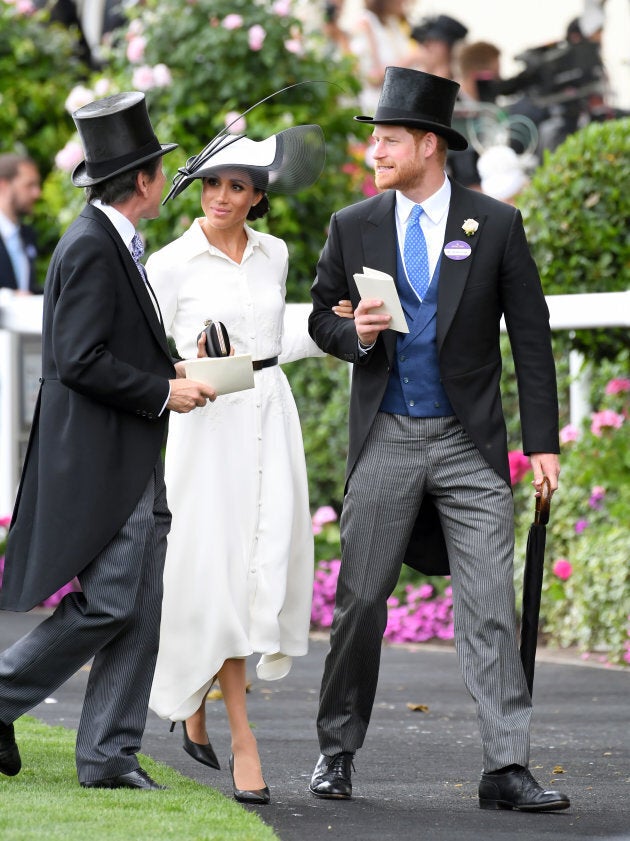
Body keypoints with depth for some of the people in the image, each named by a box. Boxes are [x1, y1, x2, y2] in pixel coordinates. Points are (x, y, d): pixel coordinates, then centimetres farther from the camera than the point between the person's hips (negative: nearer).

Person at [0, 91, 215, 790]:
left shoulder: (111, 243, 18)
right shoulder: (91, 247, -14)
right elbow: (79, 360, -20)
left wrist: (176, 374, 12)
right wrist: (163, 391, -13)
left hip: (134, 466, 10)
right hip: (100, 462, -10)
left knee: (140, 610, 5)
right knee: (110, 602, -11)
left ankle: (110, 755, 5)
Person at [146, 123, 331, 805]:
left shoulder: (273, 255, 10)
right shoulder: (171, 264, -4)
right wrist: (194, 369, -20)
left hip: (270, 415, 4)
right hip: (208, 422, -4)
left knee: (267, 566, -1)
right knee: (218, 572, -7)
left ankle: (196, 698, 24)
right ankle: (243, 740, -3)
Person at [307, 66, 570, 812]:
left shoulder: (495, 226, 0)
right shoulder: (353, 227, 5)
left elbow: (530, 337, 1)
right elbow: (322, 316, 13)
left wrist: (542, 442, -3)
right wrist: (355, 334, -12)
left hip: (469, 443, -1)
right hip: (386, 440, 2)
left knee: (490, 605, -6)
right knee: (360, 599, 6)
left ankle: (505, 770, -7)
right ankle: (337, 750, 21)